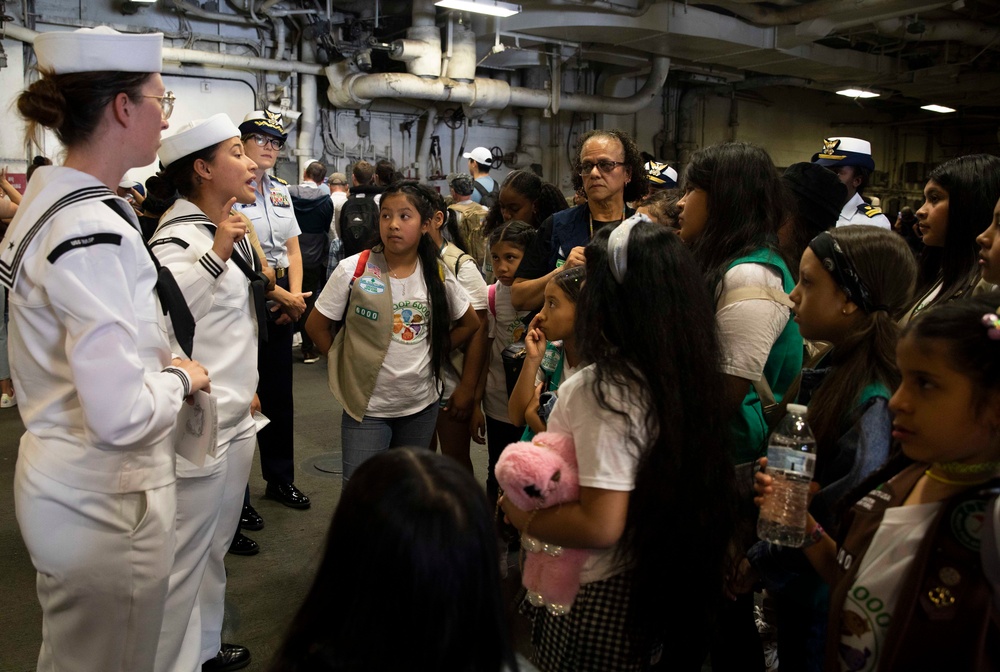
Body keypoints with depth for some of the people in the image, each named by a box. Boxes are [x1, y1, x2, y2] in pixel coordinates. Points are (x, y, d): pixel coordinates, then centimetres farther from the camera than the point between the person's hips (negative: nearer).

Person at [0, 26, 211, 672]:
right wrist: (181, 379, -12)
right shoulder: (93, 232, -26)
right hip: (107, 500, -9)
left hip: (57, 479, 9)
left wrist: (153, 361, 8)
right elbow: (121, 414, -30)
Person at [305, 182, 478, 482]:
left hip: (422, 405, 3)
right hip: (367, 407, -3)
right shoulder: (353, 270, -12)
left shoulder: (438, 274, -4)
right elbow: (316, 325, -2)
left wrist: (433, 354, 2)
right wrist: (346, 364, -3)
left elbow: (469, 323, 10)